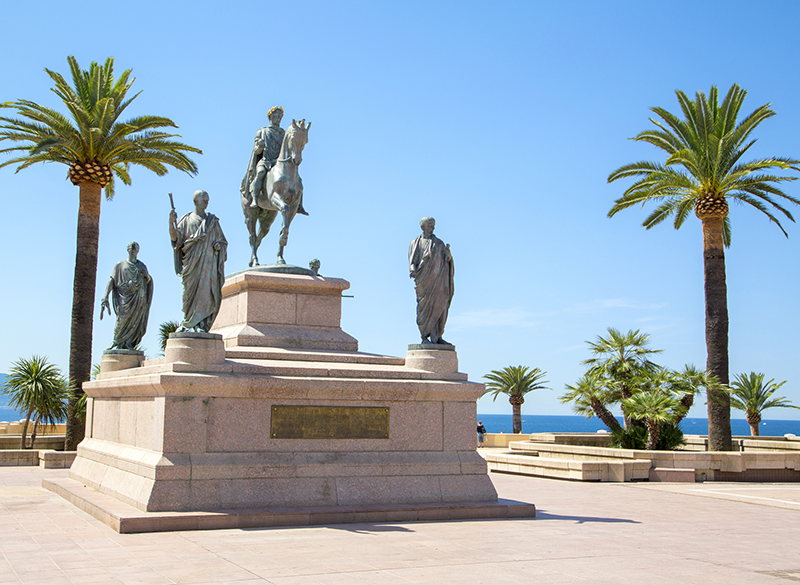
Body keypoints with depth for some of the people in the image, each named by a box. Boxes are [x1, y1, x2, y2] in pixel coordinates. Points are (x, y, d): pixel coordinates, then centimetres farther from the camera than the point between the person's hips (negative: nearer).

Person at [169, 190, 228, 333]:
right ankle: (188, 323, 1)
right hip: (192, 261, -1)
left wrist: (219, 245, -5)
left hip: (208, 261, 1)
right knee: (191, 292, -6)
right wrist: (171, 223, -18)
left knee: (206, 292, -10)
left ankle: (201, 325, -11)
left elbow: (223, 241, 18)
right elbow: (175, 237, -1)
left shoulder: (212, 221, 17)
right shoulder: (186, 220, 12)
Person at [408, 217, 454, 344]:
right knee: (424, 306, -6)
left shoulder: (439, 243, 16)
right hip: (424, 278, -3)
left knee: (439, 306, -2)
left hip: (438, 278, 3)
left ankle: (437, 337, 2)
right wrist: (413, 270, -17)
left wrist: (448, 253, -15)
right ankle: (425, 336, -3)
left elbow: (446, 259, 7)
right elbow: (413, 259, 2)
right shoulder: (416, 243, 10)